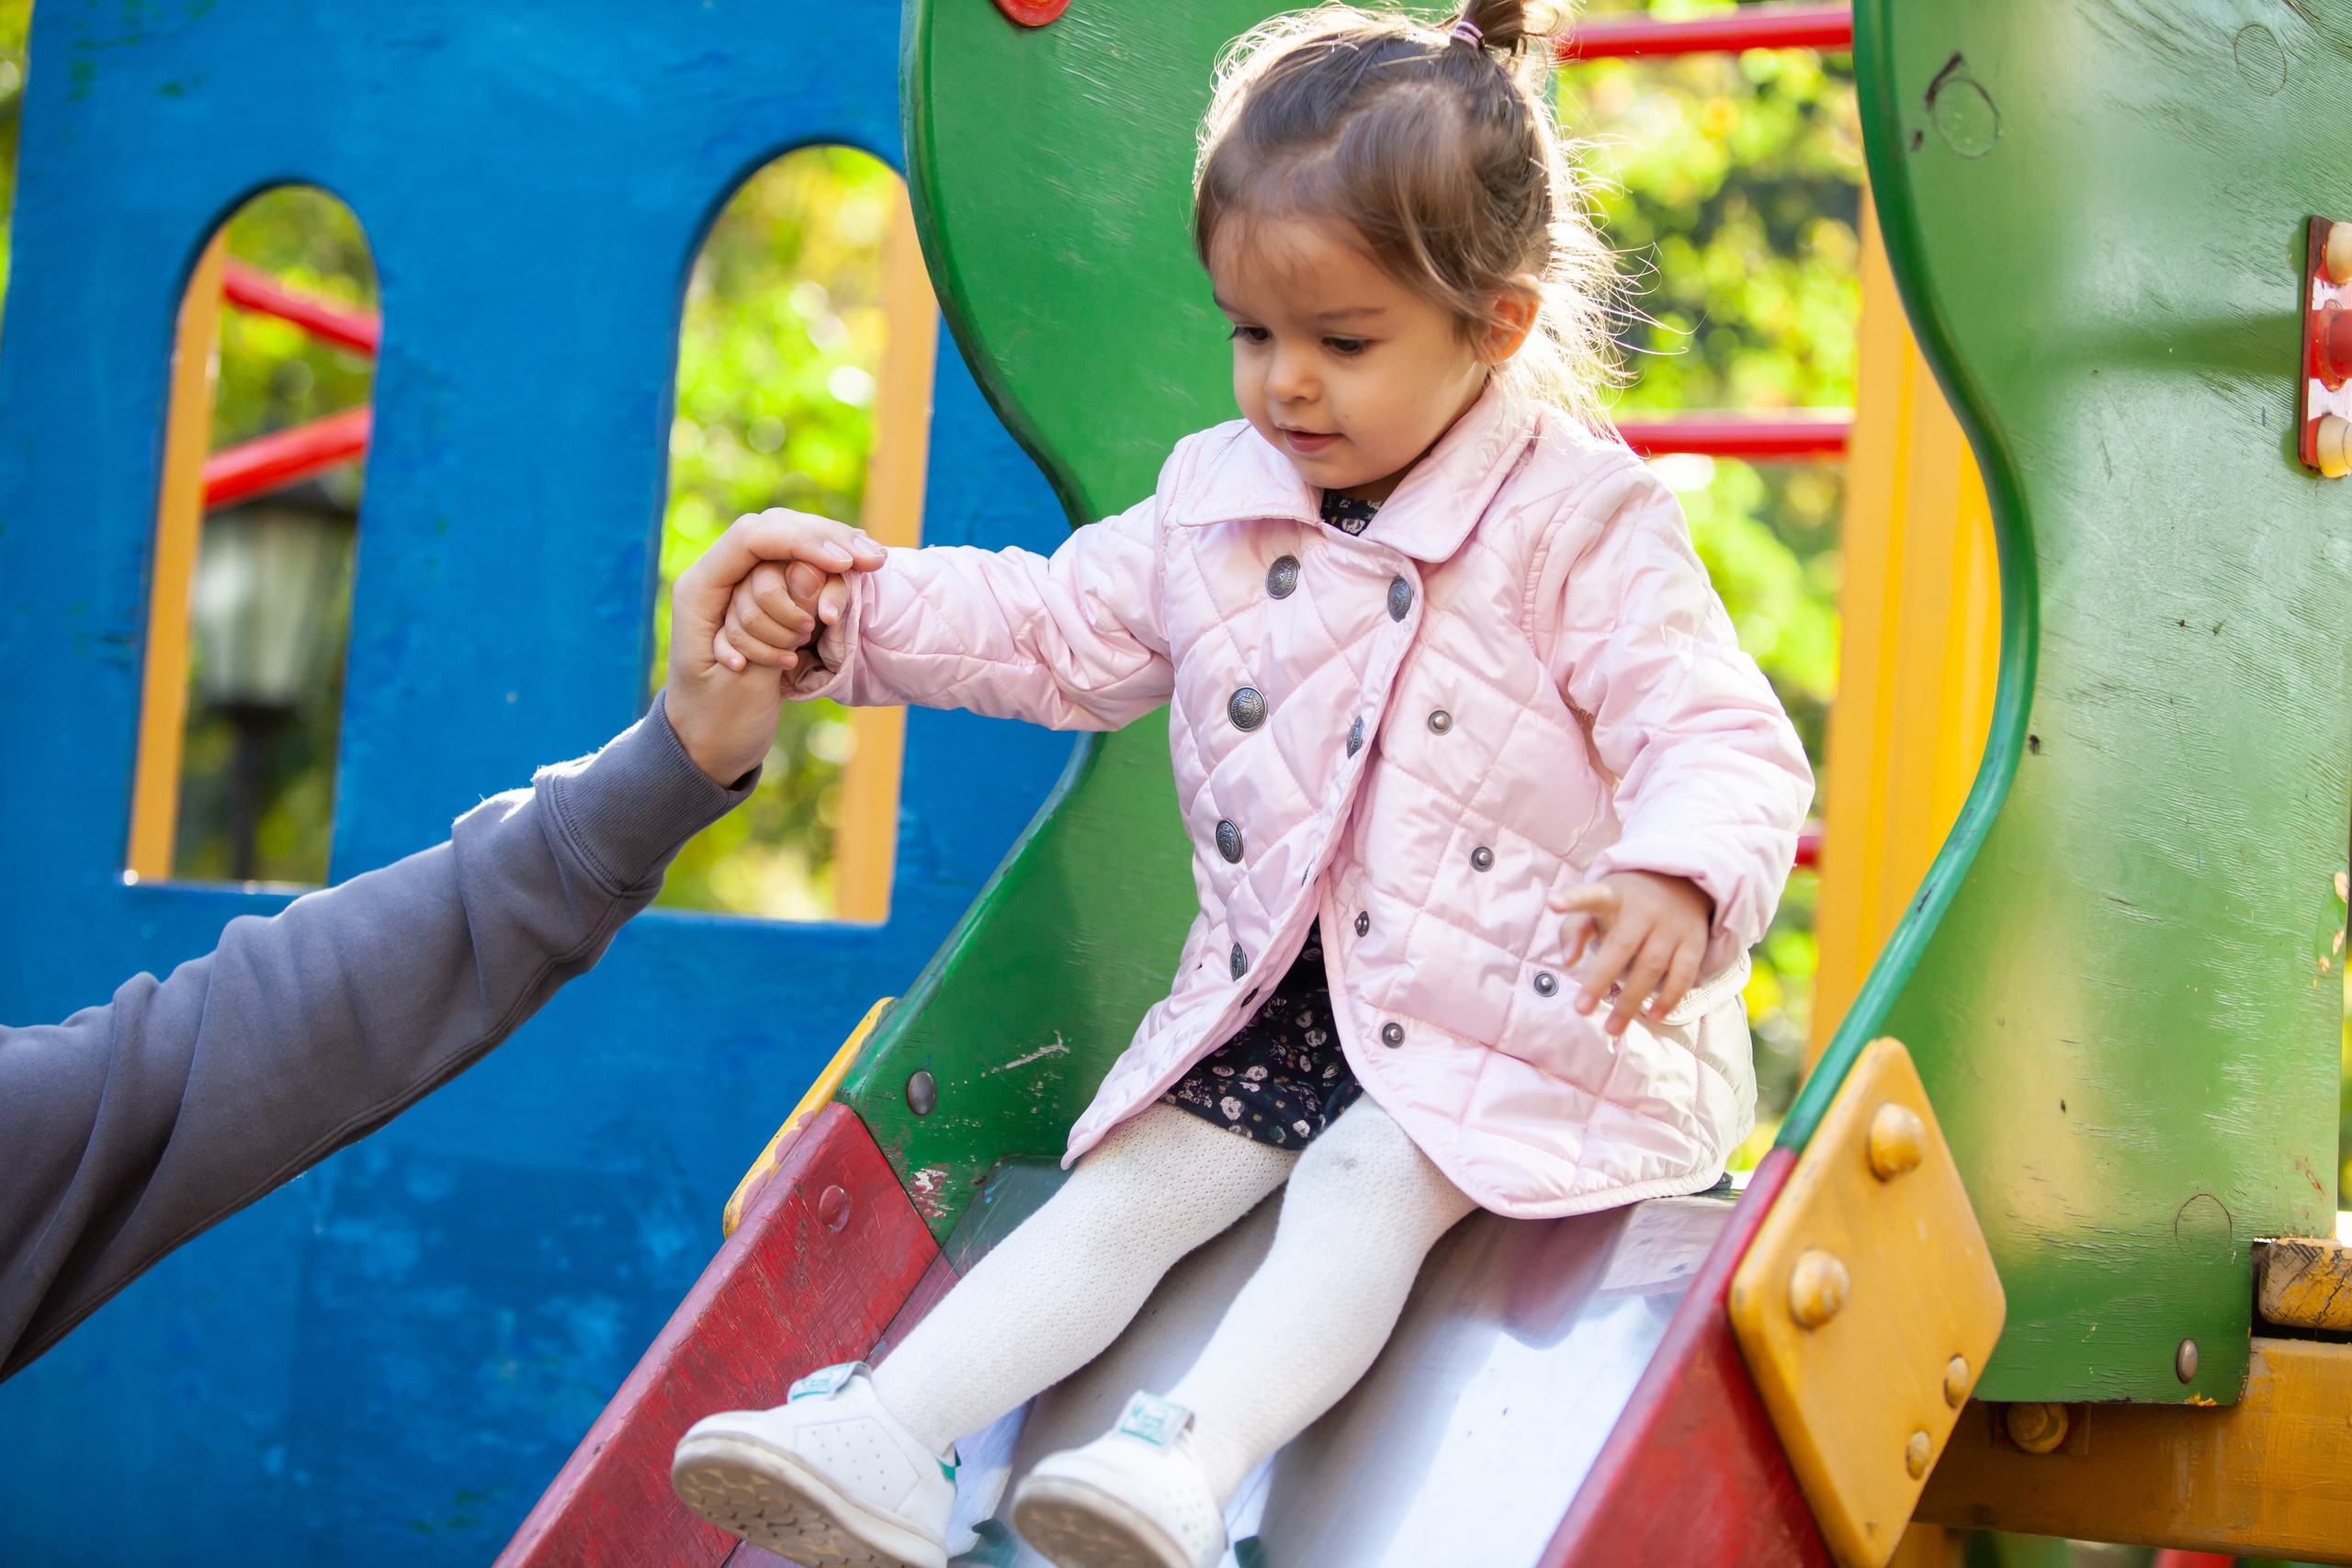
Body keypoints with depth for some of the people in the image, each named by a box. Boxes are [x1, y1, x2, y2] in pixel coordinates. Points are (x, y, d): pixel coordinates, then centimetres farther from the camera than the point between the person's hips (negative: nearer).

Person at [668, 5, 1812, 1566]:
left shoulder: (1581, 527, -12)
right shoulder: (1219, 499, 6)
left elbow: (1726, 743, -19)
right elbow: (1058, 627, 16)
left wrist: (1680, 882, -42)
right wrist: (844, 616, 2)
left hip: (1515, 1021, -5)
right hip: (1275, 1000, 6)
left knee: (1364, 1183, -29)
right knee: (1130, 1183, -8)